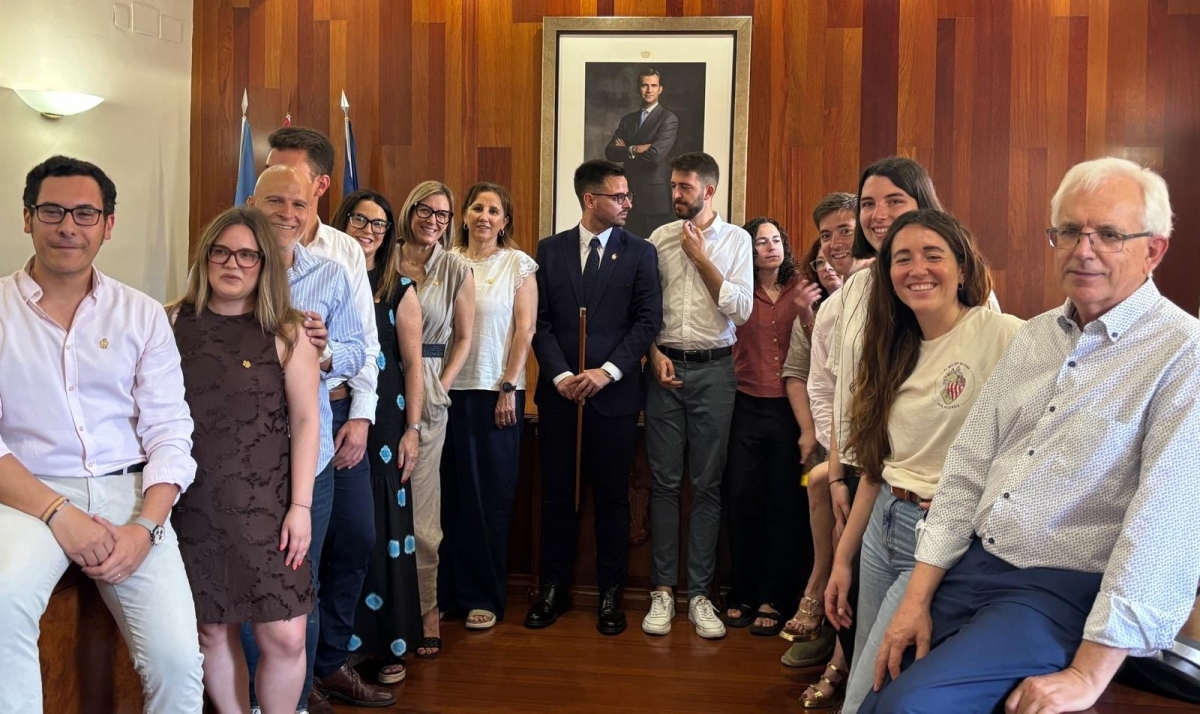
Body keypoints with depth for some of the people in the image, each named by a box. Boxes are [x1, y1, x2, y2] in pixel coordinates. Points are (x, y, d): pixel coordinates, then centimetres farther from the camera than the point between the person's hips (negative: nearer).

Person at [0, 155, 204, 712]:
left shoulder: (143, 316, 7)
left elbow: (169, 433, 2)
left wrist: (145, 526, -13)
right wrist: (59, 514, -16)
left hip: (130, 491, 2)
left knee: (178, 661, -13)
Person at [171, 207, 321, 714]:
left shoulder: (285, 333, 1)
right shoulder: (172, 323, 4)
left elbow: (306, 421, -1)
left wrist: (300, 505, -6)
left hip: (263, 504, -1)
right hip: (191, 502, 1)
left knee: (286, 636, -4)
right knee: (212, 629, 9)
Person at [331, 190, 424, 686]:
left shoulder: (398, 291, 3)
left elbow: (412, 366, 1)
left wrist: (412, 430, -4)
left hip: (382, 426, -1)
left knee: (381, 530, 3)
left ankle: (389, 644, 14)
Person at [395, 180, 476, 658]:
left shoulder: (457, 271, 5)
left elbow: (463, 337, 8)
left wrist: (441, 386, -2)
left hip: (425, 390, -1)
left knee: (419, 503, 0)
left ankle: (426, 608, 12)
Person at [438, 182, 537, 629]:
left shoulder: (518, 264, 1)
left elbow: (525, 329, -2)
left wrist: (509, 387, -8)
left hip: (495, 391, -2)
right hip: (448, 390, 2)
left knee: (490, 494, 4)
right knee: (448, 492, 6)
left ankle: (485, 597, 15)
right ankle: (445, 591, 18)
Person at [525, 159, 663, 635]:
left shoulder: (640, 252, 3)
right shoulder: (550, 250, 7)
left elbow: (648, 321, -3)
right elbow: (540, 320, 3)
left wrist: (607, 372, -12)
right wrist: (560, 375, -9)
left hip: (615, 393, -1)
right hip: (559, 392, 1)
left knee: (612, 495, 5)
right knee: (557, 492, 8)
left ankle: (610, 593, 18)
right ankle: (553, 589, 21)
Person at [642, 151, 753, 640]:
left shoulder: (736, 240, 3)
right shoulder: (660, 238, 6)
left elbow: (741, 310, -6)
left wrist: (701, 257, -7)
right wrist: (655, 354, -6)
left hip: (713, 368, -1)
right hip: (664, 366, 1)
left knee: (707, 484, 3)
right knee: (664, 481, 3)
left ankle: (699, 593, 11)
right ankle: (662, 590, 11)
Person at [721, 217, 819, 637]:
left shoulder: (800, 291, 5)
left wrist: (807, 312, -13)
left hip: (788, 408, 0)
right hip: (748, 406, 0)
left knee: (785, 505, 3)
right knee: (742, 500, 4)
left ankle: (774, 599, 14)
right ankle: (742, 594, 18)